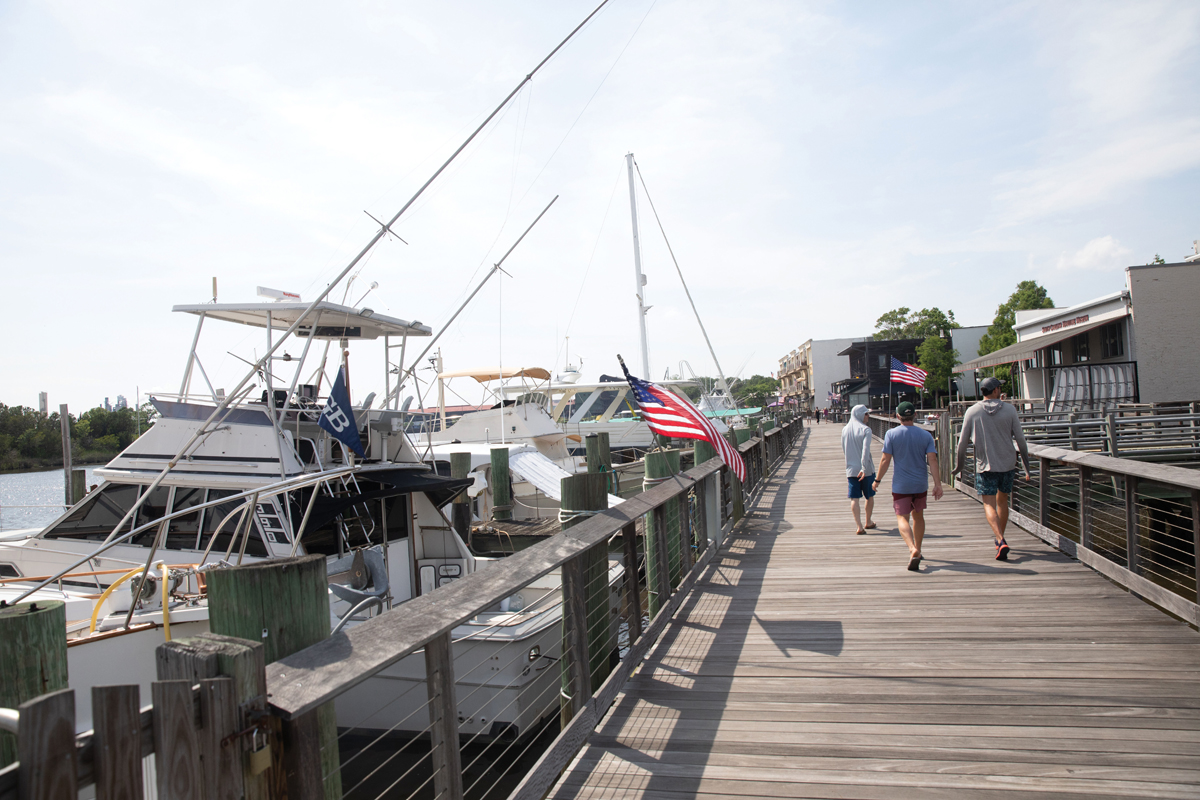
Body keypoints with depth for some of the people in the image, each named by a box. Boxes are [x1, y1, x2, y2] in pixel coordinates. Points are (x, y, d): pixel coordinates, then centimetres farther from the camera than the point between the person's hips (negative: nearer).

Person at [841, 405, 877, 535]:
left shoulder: (845, 430, 5)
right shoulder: (865, 430, -10)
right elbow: (866, 450, -21)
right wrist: (864, 468, -25)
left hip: (851, 469, 3)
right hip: (866, 470, -3)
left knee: (854, 498, 1)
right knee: (870, 496, 16)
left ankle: (859, 526, -8)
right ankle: (868, 522, 28)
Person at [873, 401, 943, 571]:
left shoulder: (891, 434, -8)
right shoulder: (925, 435, -1)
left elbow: (885, 460, -9)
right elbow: (932, 460, -8)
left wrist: (877, 480, 0)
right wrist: (938, 484, -9)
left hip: (901, 485, -3)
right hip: (921, 484, 3)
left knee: (902, 518, -1)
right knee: (918, 515, 20)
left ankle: (913, 550, -25)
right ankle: (917, 551, 30)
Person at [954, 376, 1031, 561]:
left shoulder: (972, 411, -5)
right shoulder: (1009, 410, -3)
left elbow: (963, 442, -3)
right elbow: (1021, 440, -1)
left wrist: (959, 465, 11)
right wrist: (1027, 467, 7)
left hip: (985, 466, -2)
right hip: (1008, 464, 2)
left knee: (989, 505, -1)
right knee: (1002, 500, 19)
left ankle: (1001, 541, -21)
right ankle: (999, 540, 30)